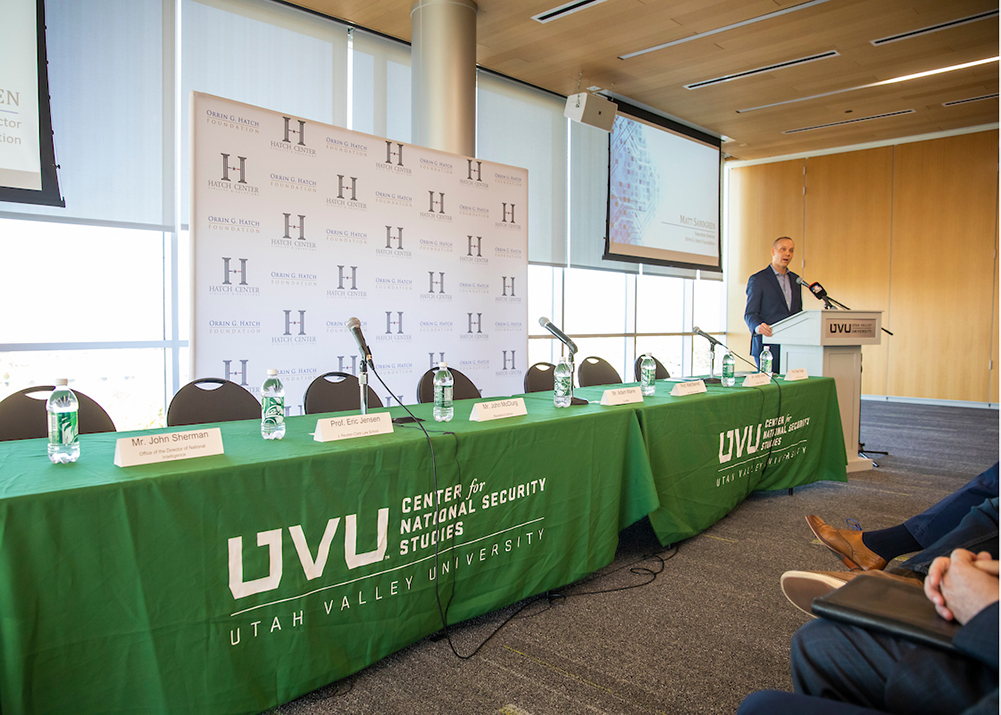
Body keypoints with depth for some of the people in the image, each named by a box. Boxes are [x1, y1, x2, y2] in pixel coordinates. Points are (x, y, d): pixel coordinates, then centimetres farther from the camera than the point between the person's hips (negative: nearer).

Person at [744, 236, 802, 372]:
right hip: (768, 345, -5)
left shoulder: (795, 279, 18)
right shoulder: (757, 279, -1)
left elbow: (798, 312, 22)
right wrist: (757, 327, -28)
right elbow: (750, 314, -6)